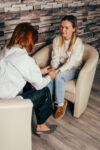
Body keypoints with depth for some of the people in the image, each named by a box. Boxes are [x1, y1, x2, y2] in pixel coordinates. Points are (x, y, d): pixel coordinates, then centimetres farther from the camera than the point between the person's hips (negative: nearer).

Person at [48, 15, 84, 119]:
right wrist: (53, 69, -23)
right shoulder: (57, 39, -3)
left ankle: (60, 103, -16)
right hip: (60, 66, 4)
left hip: (73, 69, -4)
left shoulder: (78, 43, -19)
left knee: (58, 76, -33)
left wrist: (58, 71, -33)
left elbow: (71, 63, -23)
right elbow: (55, 57, -5)